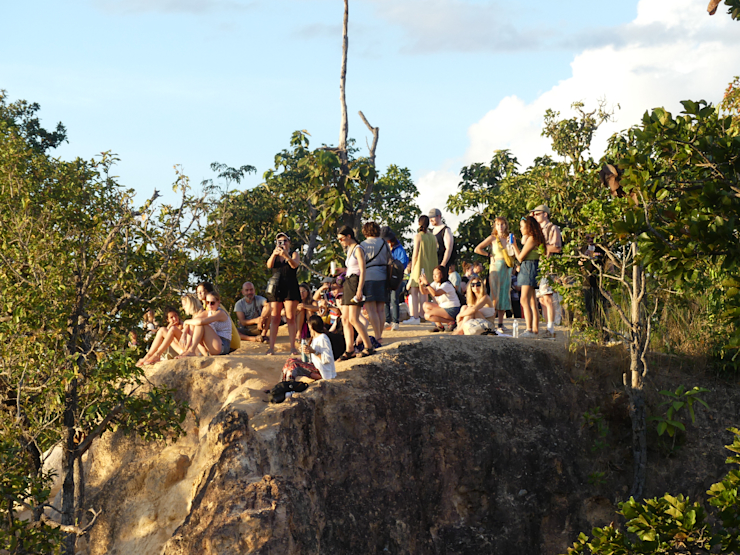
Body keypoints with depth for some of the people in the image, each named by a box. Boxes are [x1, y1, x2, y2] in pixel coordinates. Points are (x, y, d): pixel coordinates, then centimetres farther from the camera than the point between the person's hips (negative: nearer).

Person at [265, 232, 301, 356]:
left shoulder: (294, 254, 11)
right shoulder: (275, 256, 18)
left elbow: (295, 264, -11)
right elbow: (269, 265, -3)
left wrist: (286, 255, -31)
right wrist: (274, 254, -23)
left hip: (290, 288, -2)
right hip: (276, 288, 2)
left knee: (290, 318, -8)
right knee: (274, 318, -4)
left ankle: (293, 347, -9)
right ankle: (271, 347, -8)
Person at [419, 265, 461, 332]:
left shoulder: (446, 285, -19)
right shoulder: (436, 284, 9)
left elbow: (435, 294, -36)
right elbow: (424, 292, 4)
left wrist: (427, 283, -36)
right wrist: (421, 284, -15)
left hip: (452, 311, -9)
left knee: (427, 315, -17)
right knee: (426, 305, 8)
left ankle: (451, 322, -12)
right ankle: (439, 325, 4)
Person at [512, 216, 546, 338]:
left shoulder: (531, 239, -12)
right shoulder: (531, 238, 18)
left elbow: (520, 257, -12)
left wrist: (514, 244, -3)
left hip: (529, 268, -11)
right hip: (527, 269, 11)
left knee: (524, 300, -16)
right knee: (532, 301, 11)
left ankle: (529, 329, -23)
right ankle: (535, 329, 11)